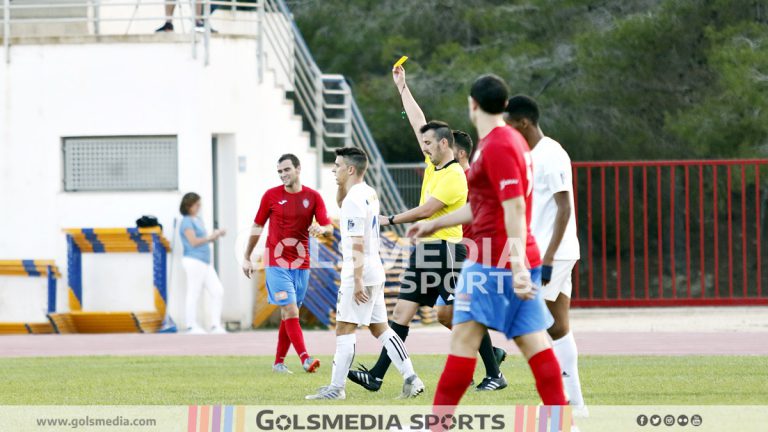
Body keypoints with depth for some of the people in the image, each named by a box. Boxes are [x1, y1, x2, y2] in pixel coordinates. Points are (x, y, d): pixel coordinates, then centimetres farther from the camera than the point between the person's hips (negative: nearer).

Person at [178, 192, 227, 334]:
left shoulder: (197, 220, 19)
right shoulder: (187, 222, -9)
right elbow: (193, 241, -18)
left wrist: (216, 235, 8)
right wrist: (210, 237, -13)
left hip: (205, 263, 10)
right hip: (194, 262, -10)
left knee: (218, 292, 5)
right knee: (194, 294, -5)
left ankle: (215, 325, 6)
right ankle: (192, 326, 1)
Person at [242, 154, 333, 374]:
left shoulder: (313, 197, 3)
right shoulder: (271, 195, 0)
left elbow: (329, 228, 0)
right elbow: (257, 227, 9)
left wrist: (323, 229, -25)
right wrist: (247, 258, 11)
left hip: (301, 263, 3)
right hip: (276, 263, -3)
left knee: (288, 315, 9)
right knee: (290, 311, -14)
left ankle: (279, 362, 18)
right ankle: (305, 359, -24)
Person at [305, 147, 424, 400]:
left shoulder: (354, 199, -15)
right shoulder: (369, 193, 13)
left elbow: (357, 243, -21)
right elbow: (340, 202, 36)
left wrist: (357, 281, -24)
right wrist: (341, 184, 18)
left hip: (360, 273, -10)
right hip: (375, 271, 10)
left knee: (345, 329, -7)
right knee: (380, 328, 11)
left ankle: (336, 387, -8)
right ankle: (411, 379, 5)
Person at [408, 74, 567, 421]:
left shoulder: (497, 146, -13)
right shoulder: (511, 139, 17)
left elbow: (515, 209, -21)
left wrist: (517, 265, -27)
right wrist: (436, 224, 35)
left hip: (493, 261, -9)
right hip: (520, 260, 9)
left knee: (463, 338, -6)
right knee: (533, 341, 4)